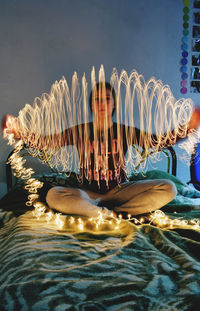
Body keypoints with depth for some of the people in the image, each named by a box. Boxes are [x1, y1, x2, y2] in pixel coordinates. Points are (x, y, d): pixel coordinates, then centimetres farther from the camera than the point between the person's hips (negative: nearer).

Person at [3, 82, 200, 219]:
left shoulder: (125, 132, 1)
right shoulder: (80, 132, 0)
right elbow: (43, 142, -7)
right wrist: (19, 131, -26)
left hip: (119, 190, 1)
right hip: (88, 193, 0)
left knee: (168, 188, -19)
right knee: (53, 195, -30)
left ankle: (114, 212, -19)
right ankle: (111, 215, -22)